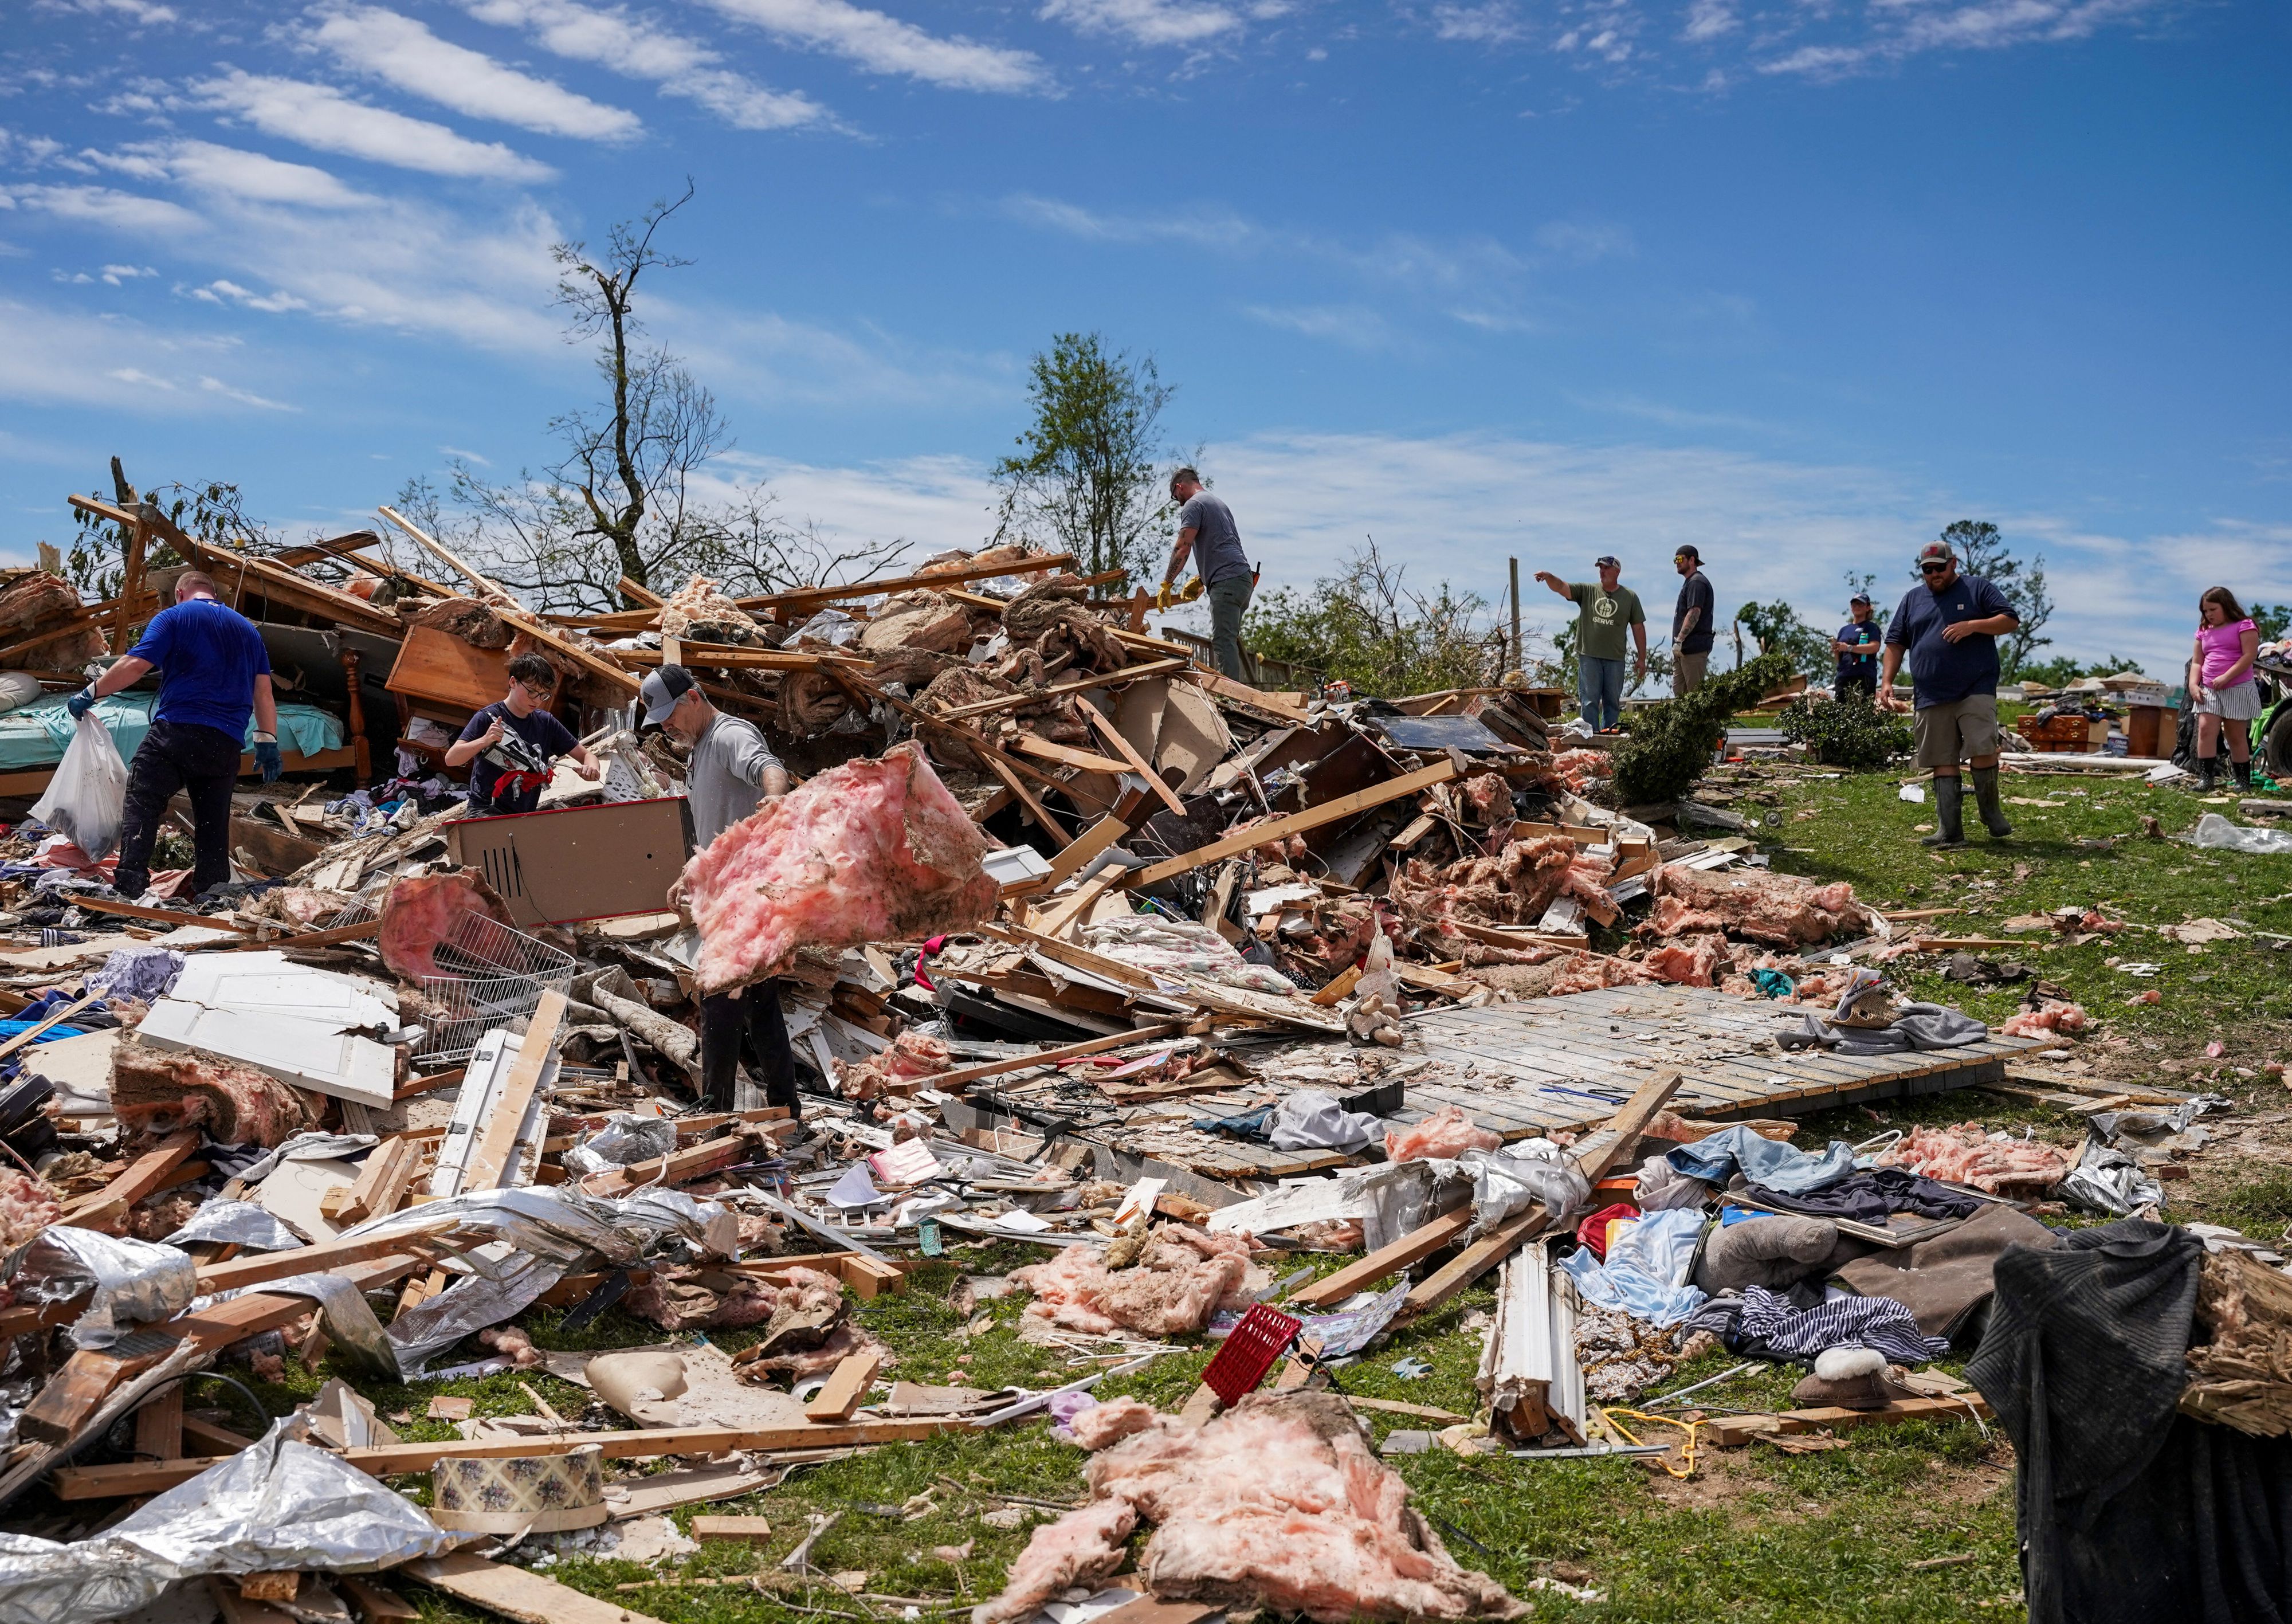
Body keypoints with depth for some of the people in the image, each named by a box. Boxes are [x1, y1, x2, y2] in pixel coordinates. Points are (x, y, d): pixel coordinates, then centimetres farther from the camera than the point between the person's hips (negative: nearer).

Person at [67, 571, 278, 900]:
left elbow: (134, 666, -6)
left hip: (176, 729, -5)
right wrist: (268, 743, 17)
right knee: (214, 821, 9)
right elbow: (263, 692, 16)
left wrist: (90, 694, 4)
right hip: (227, 743, 5)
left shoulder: (173, 617, 5)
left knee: (141, 805, -5)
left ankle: (128, 887, -18)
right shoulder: (248, 629, 21)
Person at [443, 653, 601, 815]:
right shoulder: (489, 718, -7)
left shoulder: (546, 722, 7)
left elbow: (585, 755, 11)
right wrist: (484, 741, -32)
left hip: (527, 812, 6)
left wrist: (592, 767, -14)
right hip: (486, 810, -5)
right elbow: (450, 759, -14)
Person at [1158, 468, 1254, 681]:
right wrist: (1200, 580, 30)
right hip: (1243, 578, 10)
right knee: (1227, 641, 9)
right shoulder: (1219, 504, 29)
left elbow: (1183, 547, -10)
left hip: (1227, 582, -10)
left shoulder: (1193, 505, -1)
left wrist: (1166, 584, -5)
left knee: (1223, 641, -15)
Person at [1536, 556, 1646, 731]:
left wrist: (1642, 659, 7)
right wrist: (1549, 577, -30)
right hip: (1588, 656, -1)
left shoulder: (1630, 597, 7)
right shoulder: (1587, 591, 6)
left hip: (1615, 658, 1)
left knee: (1613, 702, 6)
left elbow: (1638, 628, 9)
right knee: (1589, 701, -3)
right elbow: (1561, 587, -7)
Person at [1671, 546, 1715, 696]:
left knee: (1696, 693, -9)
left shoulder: (1696, 582, -9)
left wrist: (1679, 640, -22)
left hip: (1693, 648, -10)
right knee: (1679, 692, 8)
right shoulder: (1689, 582, 22)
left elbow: (1694, 613, -20)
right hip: (1684, 649, 10)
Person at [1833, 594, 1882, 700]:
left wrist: (1849, 648, -16)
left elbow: (1875, 647, -10)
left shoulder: (1871, 627, 7)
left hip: (1863, 678, -5)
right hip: (1843, 677, 5)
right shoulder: (1844, 630, 23)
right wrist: (1836, 650, -1)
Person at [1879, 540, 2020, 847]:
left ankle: (1992, 813, 4)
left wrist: (1973, 625, -13)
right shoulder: (1912, 599, 17)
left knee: (1982, 750, -17)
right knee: (1943, 763, 3)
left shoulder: (1978, 589, 8)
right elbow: (1895, 643, 16)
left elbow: (2010, 620, 2)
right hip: (1931, 697, 4)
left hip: (1976, 691, -3)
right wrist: (1886, 681, 5)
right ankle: (1950, 831, 4)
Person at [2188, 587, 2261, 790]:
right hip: (2209, 691, 5)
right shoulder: (2204, 631, 15)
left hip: (2238, 689, -4)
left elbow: (2249, 655, -13)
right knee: (2206, 730, -12)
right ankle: (2205, 778, -15)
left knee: (2237, 737, 1)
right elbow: (2197, 662, 14)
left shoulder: (2244, 626, -2)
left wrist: (2226, 677, -21)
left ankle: (2244, 781, 10)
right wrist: (2193, 685, -3)